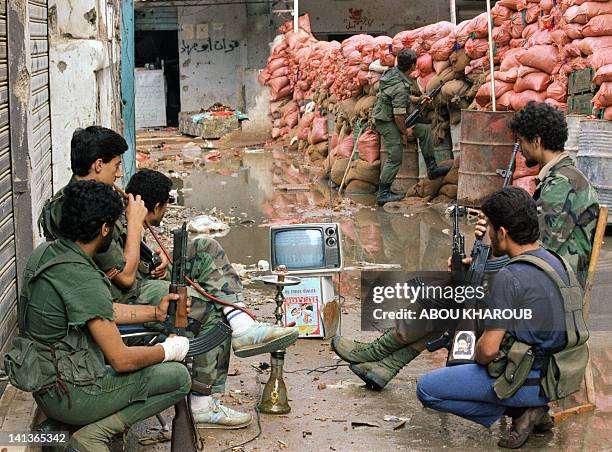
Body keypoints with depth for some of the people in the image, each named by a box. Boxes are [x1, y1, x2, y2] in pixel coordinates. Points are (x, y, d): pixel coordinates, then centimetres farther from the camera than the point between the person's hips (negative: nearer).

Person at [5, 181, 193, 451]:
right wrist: (169, 351, -5)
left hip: (43, 385, 9)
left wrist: (156, 312, 16)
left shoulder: (45, 253, 2)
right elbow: (121, 360, -22)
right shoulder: (84, 281, -26)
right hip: (69, 396, -9)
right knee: (179, 377, -3)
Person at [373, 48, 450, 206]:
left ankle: (432, 168, 19)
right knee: (395, 158, -4)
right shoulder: (401, 86, -28)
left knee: (424, 129, 14)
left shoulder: (393, 72, 1)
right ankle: (383, 194, 5)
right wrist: (405, 131, -12)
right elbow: (399, 115, -27)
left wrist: (419, 99, 15)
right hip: (387, 122, -10)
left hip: (393, 117, 10)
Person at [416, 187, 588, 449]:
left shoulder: (509, 277, -22)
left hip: (531, 382, -9)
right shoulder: (558, 263, 5)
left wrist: (476, 358, 3)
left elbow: (489, 349, -22)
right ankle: (534, 411, 14)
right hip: (561, 375, 9)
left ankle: (517, 411, -3)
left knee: (426, 389, -2)